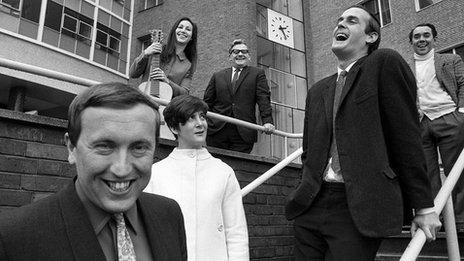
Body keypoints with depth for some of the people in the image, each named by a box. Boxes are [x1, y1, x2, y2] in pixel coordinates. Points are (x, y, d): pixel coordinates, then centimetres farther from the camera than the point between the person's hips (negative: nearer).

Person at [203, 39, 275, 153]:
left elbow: (264, 99, 1)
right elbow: (207, 102, 16)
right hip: (217, 132, 2)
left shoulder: (257, 74, 13)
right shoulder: (217, 76, 18)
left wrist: (267, 121, -13)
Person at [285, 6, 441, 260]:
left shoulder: (385, 64, 0)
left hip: (358, 210, -5)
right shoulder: (317, 91, 16)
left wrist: (424, 207, -3)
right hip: (310, 207, 6)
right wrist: (304, 195, 12)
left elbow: (407, 138, -4)